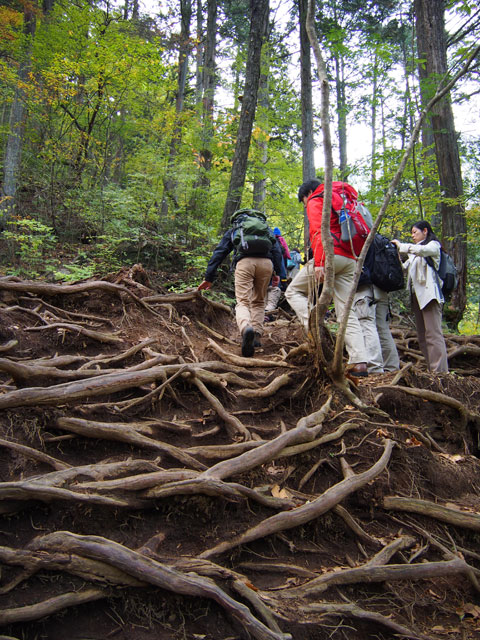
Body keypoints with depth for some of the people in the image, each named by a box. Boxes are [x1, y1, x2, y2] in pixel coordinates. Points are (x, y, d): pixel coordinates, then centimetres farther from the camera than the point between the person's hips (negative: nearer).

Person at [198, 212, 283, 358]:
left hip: (244, 262, -2)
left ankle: (246, 328, -39)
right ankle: (256, 335, 2)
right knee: (258, 302, 18)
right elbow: (277, 250, 21)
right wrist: (277, 272, 16)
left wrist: (209, 278, 18)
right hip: (266, 263, 2)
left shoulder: (232, 231, 30)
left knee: (243, 302, -7)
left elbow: (219, 252, 21)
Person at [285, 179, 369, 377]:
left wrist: (319, 262, -21)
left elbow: (318, 231, -11)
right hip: (349, 260, 8)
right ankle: (359, 362, -6)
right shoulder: (339, 200, 32)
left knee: (293, 291, 9)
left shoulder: (316, 201, 7)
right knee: (347, 313, 3)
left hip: (330, 255, -8)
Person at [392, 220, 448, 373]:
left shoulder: (434, 245, 6)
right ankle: (431, 370, 2)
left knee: (433, 334, -15)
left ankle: (440, 371, -19)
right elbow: (405, 267, 21)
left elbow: (422, 250, -16)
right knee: (422, 336, 2)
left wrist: (401, 246, -6)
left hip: (429, 293, -8)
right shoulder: (415, 253, 29)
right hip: (416, 295, 8)